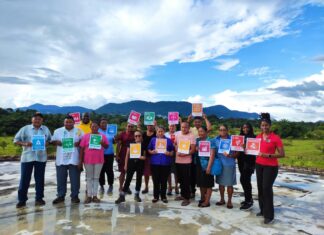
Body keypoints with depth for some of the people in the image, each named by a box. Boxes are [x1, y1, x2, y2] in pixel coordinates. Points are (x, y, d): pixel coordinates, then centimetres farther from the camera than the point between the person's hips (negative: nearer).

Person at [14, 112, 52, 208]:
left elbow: (50, 140, 14)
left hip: (41, 157, 1)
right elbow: (16, 140, 3)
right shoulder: (25, 129, 2)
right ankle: (22, 200, 15)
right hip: (27, 157, -1)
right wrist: (24, 144, -16)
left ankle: (39, 198, 19)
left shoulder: (46, 129, 7)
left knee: (40, 179, 8)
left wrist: (46, 143, -9)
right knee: (24, 179, 3)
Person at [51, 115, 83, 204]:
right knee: (61, 179, 9)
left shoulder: (79, 131, 3)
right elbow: (52, 141, 11)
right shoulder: (57, 131, 8)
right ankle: (60, 196, 23)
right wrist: (56, 142, -10)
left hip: (74, 160, -2)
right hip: (61, 160, 2)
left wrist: (79, 143, -15)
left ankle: (74, 196, 15)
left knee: (75, 179, 4)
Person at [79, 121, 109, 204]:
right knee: (89, 178, 8)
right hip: (88, 160, 0)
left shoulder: (103, 136, 2)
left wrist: (103, 143, -17)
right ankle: (89, 196, 15)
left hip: (99, 160, 1)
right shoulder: (85, 136, 0)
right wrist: (80, 161, -2)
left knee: (96, 178, 8)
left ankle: (95, 195, 16)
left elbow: (107, 146, 6)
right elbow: (82, 149, 1)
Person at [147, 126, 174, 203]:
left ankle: (163, 196, 18)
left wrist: (170, 153, -11)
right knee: (156, 180, 5)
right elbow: (148, 149, 11)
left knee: (164, 181, 6)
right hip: (155, 163, 1)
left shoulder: (168, 140, 8)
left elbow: (172, 150, 9)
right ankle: (156, 196, 17)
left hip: (165, 163, 0)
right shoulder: (153, 139, 10)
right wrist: (151, 152, -9)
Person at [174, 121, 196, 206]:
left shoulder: (191, 136, -10)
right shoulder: (177, 134, 7)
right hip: (178, 160, 6)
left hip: (186, 161, -6)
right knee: (180, 179, 16)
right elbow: (174, 144, 16)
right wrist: (177, 151, -1)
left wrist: (185, 154, -24)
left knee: (186, 180, -1)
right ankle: (183, 194, 32)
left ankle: (187, 198, 10)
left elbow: (193, 150, -13)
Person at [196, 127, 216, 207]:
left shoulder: (210, 141, -10)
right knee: (201, 183, 15)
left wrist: (209, 167, -19)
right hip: (199, 165, 6)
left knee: (208, 184, 3)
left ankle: (207, 201, 11)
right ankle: (202, 198, 30)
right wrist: (196, 149, -4)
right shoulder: (197, 140, 7)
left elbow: (212, 155, -14)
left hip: (207, 165, -6)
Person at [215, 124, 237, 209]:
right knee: (221, 183, 12)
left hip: (229, 164, -3)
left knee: (229, 184, 4)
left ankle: (229, 201, 19)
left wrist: (230, 155, -21)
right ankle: (222, 199, 28)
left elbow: (237, 153, -5)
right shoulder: (216, 139, 5)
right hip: (219, 164, 3)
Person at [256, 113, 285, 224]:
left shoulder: (276, 138, -12)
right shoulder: (258, 136, 5)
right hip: (259, 165, 6)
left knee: (267, 188, -7)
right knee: (260, 188, 10)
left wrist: (268, 155, -23)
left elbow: (282, 154, -13)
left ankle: (269, 215, 5)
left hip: (271, 167, -6)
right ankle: (262, 210, 25)